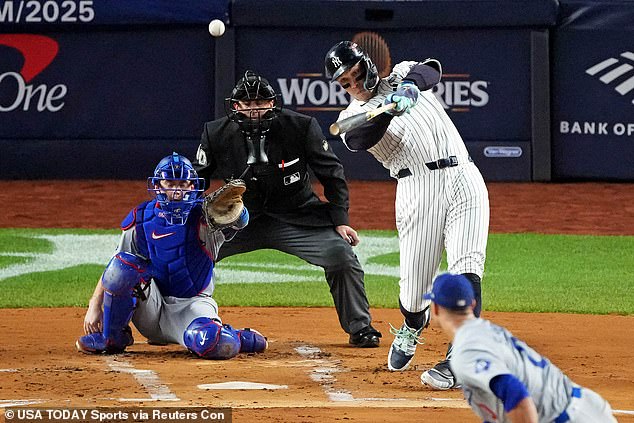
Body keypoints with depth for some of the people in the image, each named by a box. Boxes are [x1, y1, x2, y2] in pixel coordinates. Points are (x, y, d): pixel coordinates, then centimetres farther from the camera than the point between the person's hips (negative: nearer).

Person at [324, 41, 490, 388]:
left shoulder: (402, 76, 17)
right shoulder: (351, 120, 11)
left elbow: (431, 70, -7)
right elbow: (359, 140, -15)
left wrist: (411, 85, -29)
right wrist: (392, 109, -32)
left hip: (464, 179, 0)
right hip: (419, 188, 0)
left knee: (466, 270, -16)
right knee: (413, 288, -3)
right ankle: (412, 328, 34)